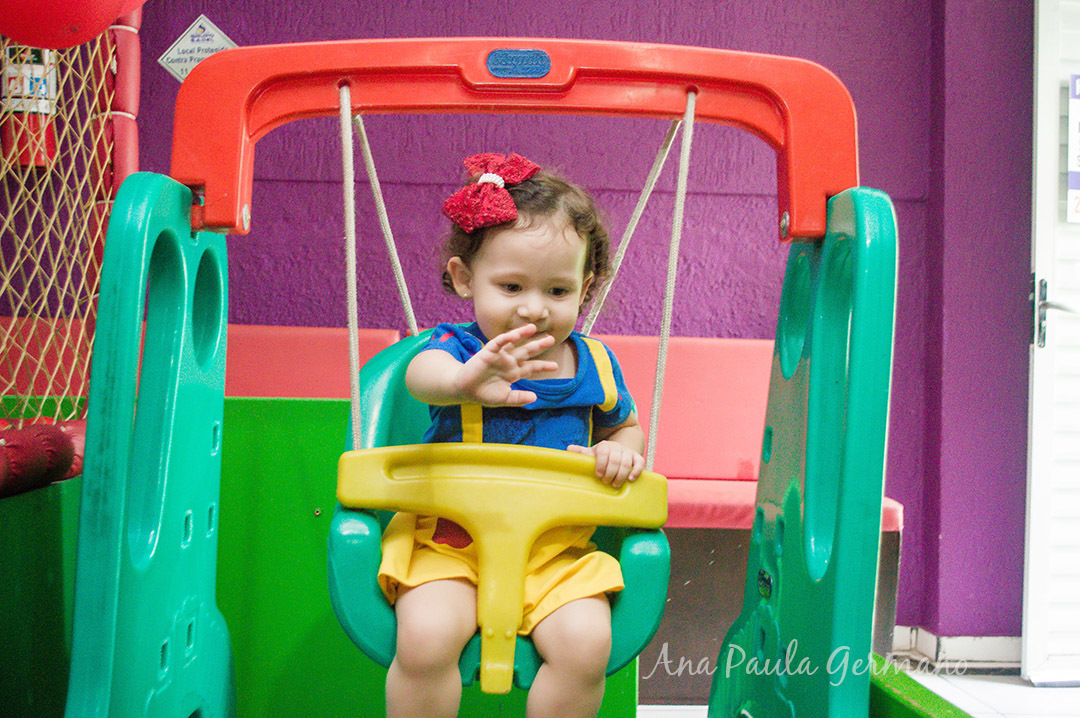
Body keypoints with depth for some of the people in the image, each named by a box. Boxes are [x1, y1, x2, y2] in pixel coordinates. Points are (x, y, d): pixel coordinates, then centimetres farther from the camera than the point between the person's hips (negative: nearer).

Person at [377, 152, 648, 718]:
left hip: (556, 547, 3)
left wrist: (622, 450, -2)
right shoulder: (460, 348, -8)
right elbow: (422, 374, -34)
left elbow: (627, 425, 24)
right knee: (425, 637, -26)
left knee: (586, 643, -21)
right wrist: (464, 381, -59)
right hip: (450, 537, -2)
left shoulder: (593, 365, 4)